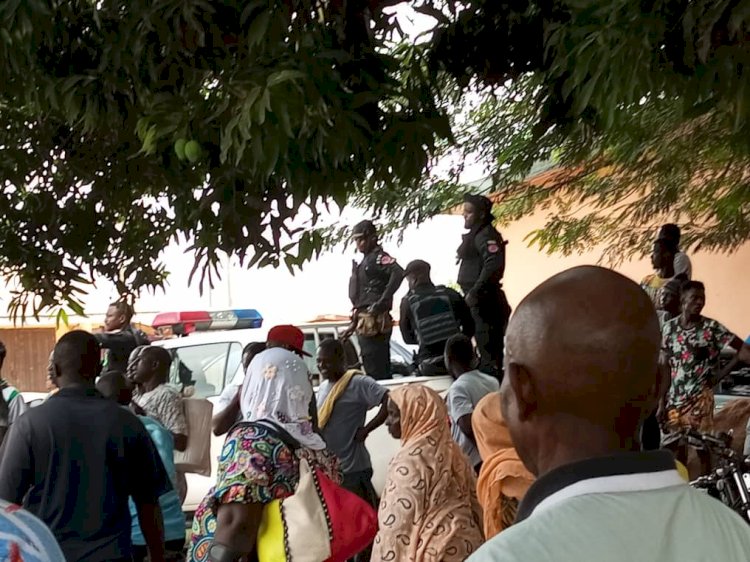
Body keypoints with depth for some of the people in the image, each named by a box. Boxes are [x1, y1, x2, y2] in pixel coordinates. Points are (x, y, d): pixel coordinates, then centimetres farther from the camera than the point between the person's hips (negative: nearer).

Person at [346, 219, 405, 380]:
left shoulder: (379, 257, -9)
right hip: (365, 321, 10)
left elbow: (398, 273, -28)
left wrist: (382, 301, -27)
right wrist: (355, 322, 23)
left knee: (377, 370, -12)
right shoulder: (366, 260, 20)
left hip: (374, 322, -10)